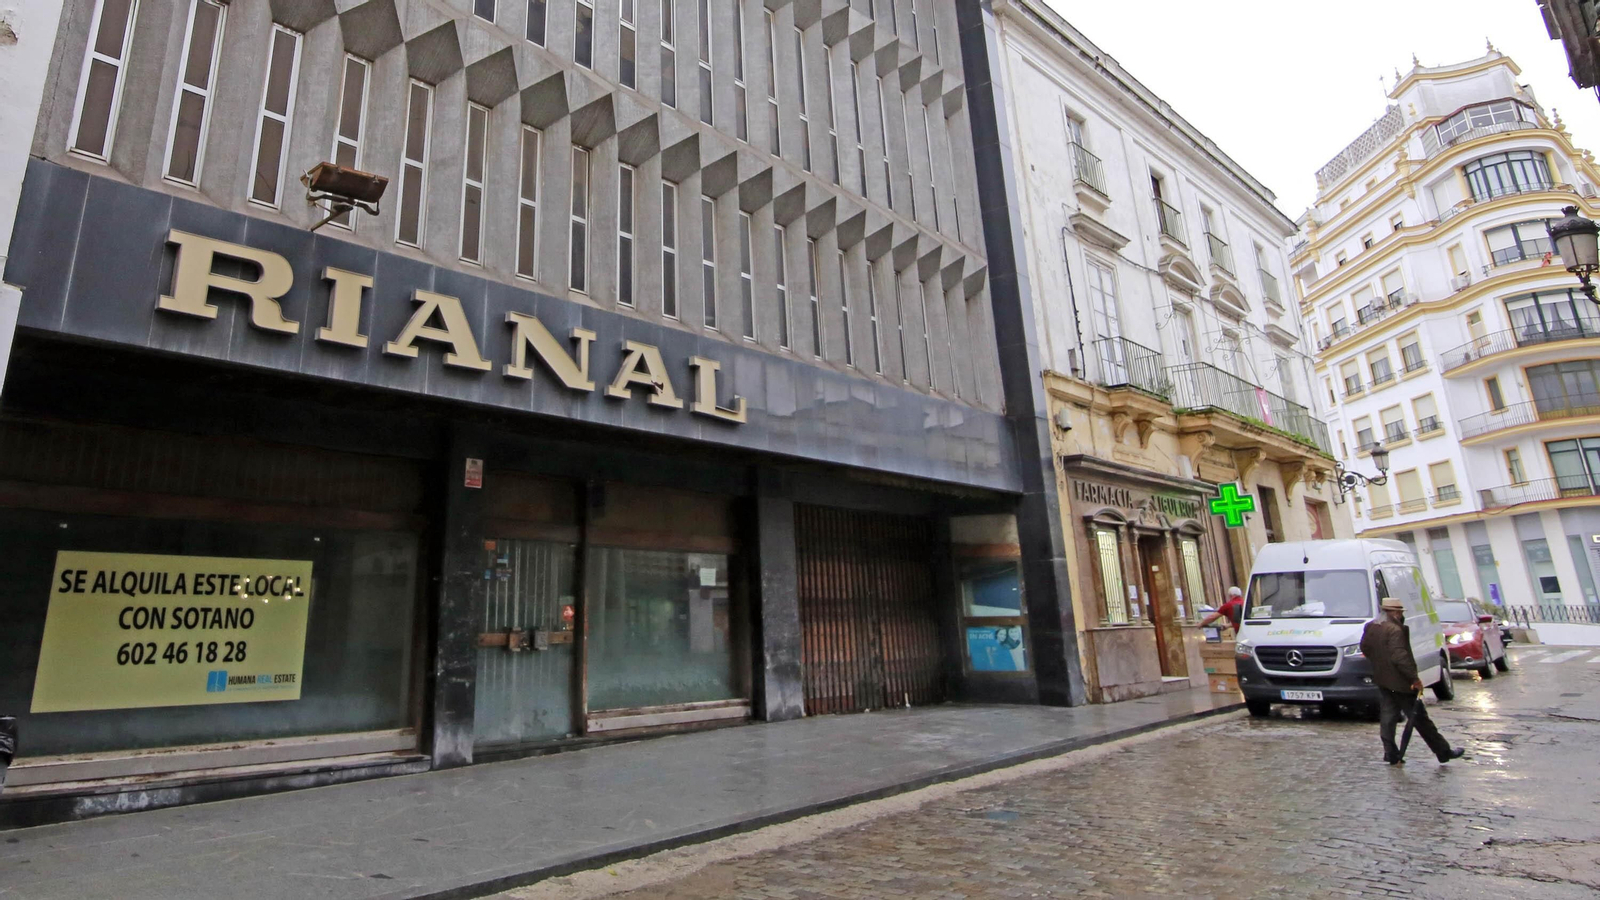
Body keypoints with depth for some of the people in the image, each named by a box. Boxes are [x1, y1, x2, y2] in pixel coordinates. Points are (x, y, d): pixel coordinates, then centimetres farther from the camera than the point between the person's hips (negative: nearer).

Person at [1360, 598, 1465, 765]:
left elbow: (1364, 648, 17)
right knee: (1419, 718, 3)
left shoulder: (1370, 626, 7)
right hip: (1399, 682, -8)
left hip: (1382, 680, 8)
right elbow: (1400, 657, -25)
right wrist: (1414, 678, -19)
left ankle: (1391, 754, 9)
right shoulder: (1394, 630, -20)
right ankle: (1443, 751, 16)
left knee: (1387, 717, 8)